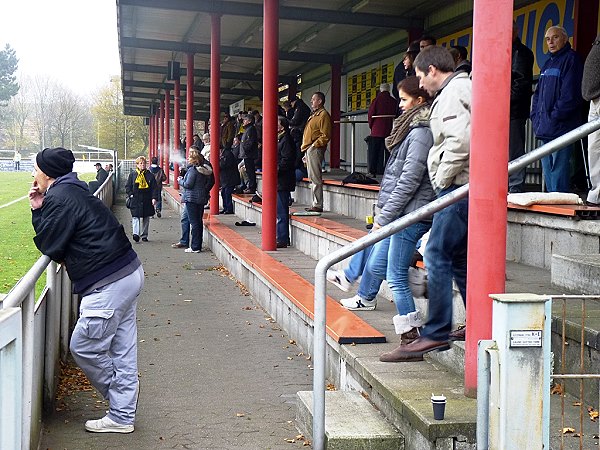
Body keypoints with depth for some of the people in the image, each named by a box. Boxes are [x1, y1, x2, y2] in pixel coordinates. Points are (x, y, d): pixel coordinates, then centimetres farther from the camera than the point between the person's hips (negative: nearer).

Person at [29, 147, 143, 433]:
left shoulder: (59, 198, -14)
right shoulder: (73, 191, 18)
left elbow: (49, 246, -11)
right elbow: (62, 236, 19)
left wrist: (38, 211, 4)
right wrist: (39, 210, 8)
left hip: (109, 285, -10)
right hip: (129, 273, 10)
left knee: (84, 346, 3)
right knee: (122, 351, 12)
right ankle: (122, 416, 18)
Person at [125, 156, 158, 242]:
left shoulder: (150, 175, 6)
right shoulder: (132, 174, 5)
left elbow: (154, 188, 3)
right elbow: (128, 186, 8)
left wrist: (154, 198, -7)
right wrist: (131, 195, -6)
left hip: (147, 201, 1)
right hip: (135, 200, -1)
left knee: (146, 219, 7)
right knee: (135, 217, -12)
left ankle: (144, 235, 16)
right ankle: (136, 233, -19)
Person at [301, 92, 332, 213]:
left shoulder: (323, 115, -8)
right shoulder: (314, 115, 23)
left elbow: (325, 135, -15)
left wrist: (314, 145, -16)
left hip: (315, 150, -10)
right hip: (309, 150, 10)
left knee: (315, 178, -12)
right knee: (312, 178, 11)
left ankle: (318, 205, -12)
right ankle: (315, 204, 15)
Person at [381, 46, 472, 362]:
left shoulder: (452, 92, -9)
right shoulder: (464, 87, 22)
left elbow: (461, 140, -24)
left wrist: (442, 179, -14)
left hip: (458, 186, -10)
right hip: (465, 186, 10)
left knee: (438, 256, -9)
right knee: (458, 257, 15)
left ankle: (436, 333, -8)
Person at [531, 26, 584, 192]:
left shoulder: (571, 59, -4)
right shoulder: (548, 63, 22)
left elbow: (570, 93, -14)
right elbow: (538, 93, 24)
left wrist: (555, 116, -16)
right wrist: (535, 116, 9)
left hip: (560, 128, -9)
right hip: (545, 129, 9)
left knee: (558, 170, -12)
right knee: (547, 170, 12)